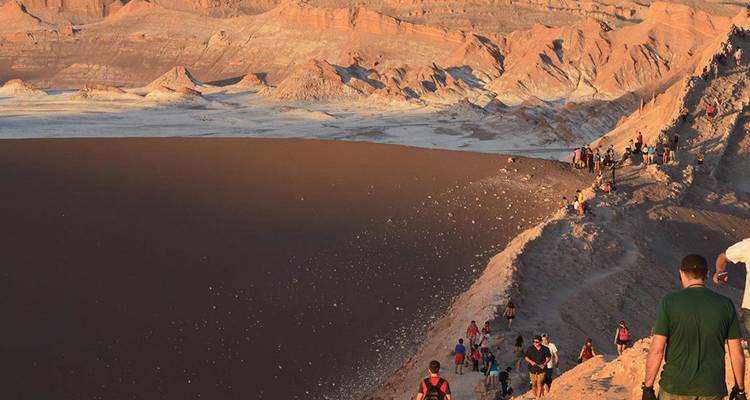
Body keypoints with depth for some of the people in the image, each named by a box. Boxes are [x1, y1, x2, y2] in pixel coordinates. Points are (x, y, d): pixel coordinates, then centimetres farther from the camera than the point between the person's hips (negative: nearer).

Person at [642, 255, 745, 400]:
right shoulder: (726, 304, 1)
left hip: (675, 388, -2)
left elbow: (656, 350, -8)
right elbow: (737, 353, 3)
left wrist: (647, 387, -2)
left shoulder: (669, 302, -6)